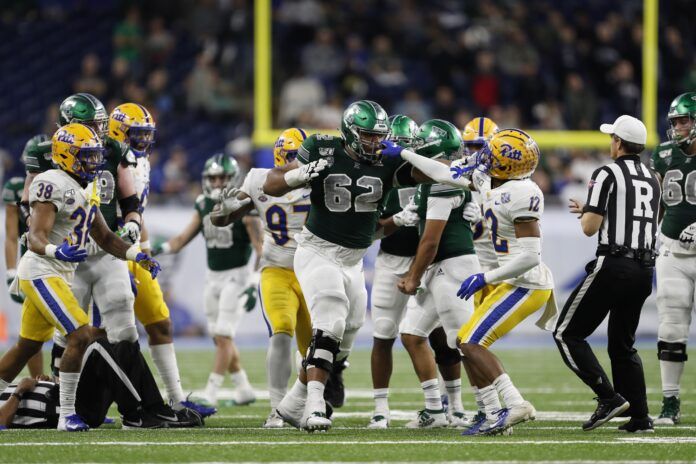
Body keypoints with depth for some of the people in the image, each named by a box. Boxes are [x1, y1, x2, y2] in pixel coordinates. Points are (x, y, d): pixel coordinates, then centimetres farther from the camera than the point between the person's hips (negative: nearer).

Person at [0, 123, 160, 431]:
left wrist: (139, 256, 5)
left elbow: (105, 237, 18)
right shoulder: (53, 185, -17)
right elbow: (36, 238, -25)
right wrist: (57, 251, -45)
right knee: (81, 335, -18)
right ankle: (66, 415, -13)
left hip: (61, 274, 10)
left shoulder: (87, 191, 13)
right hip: (41, 271, -10)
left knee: (27, 348, 17)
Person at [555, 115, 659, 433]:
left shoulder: (608, 175, -8)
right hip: (644, 269, 7)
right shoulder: (652, 180, 14)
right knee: (623, 344, 18)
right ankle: (639, 416, 8)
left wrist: (585, 211, 12)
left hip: (613, 266, -7)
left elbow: (590, 228, -11)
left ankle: (609, 398, -11)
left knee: (567, 334, 1)